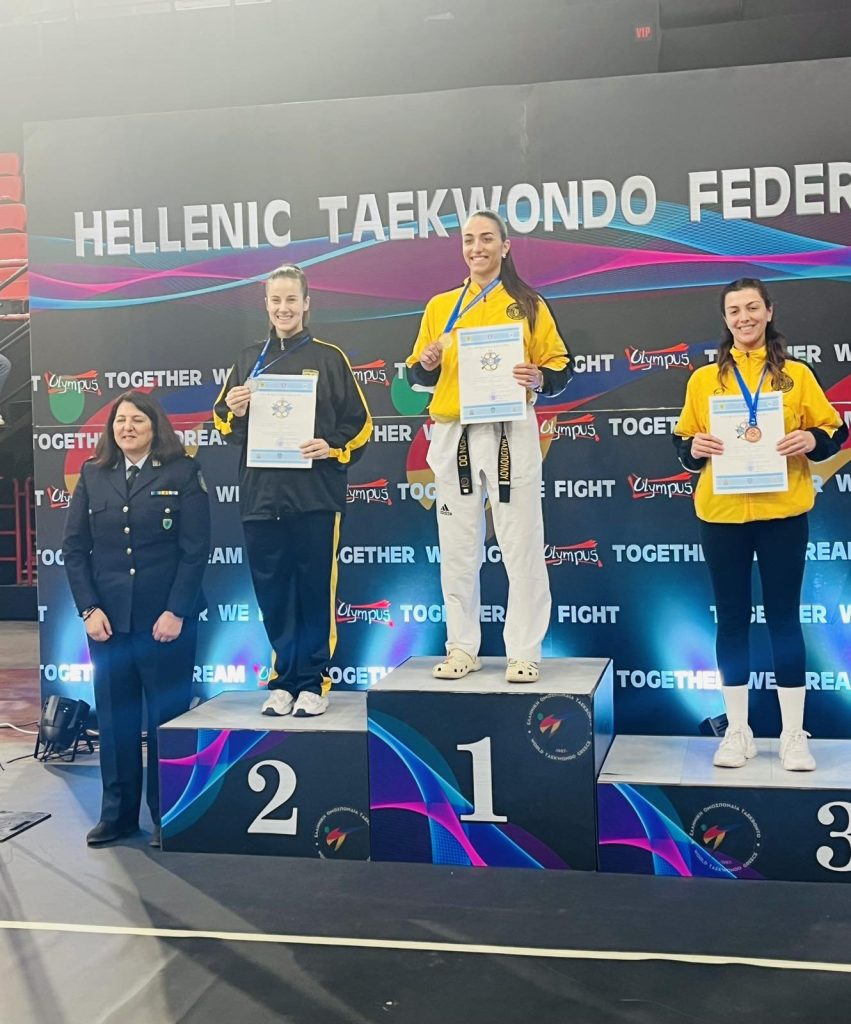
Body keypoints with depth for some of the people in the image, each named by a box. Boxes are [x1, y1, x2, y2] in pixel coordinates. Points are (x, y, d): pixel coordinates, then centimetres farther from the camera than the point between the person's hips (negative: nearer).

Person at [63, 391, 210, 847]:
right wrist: (88, 608, -3)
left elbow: (195, 549, -6)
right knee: (114, 717, 9)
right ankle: (117, 812, 21)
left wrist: (176, 611, -12)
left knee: (167, 718, 4)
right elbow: (74, 547, 6)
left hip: (166, 618, -3)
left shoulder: (182, 473, -2)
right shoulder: (93, 475, 8)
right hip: (107, 618, 3)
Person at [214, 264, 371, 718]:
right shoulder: (248, 360, 13)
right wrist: (233, 413, -5)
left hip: (316, 496, -3)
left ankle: (312, 682, 10)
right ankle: (283, 680, 17)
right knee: (272, 593, 6)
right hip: (261, 495, 3)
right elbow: (223, 423, 16)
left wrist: (332, 448, -13)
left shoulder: (329, 358, 5)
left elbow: (359, 423, 4)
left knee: (316, 590, 1)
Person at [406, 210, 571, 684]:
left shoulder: (528, 305, 6)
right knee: (458, 549, 7)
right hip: (453, 436, 3)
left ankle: (524, 652, 6)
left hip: (510, 434, -3)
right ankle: (463, 648, 17)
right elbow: (419, 376, 16)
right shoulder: (440, 306, 12)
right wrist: (426, 363, -6)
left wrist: (540, 379, -15)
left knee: (521, 547, -2)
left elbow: (561, 366, 5)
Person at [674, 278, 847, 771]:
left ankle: (794, 735, 12)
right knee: (732, 618, 6)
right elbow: (684, 444, 9)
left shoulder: (796, 374, 5)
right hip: (722, 513, 1)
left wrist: (810, 440, -14)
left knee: (784, 617, 3)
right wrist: (694, 448, -12)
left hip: (783, 512, -1)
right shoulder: (704, 378, 7)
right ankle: (738, 731, 17)